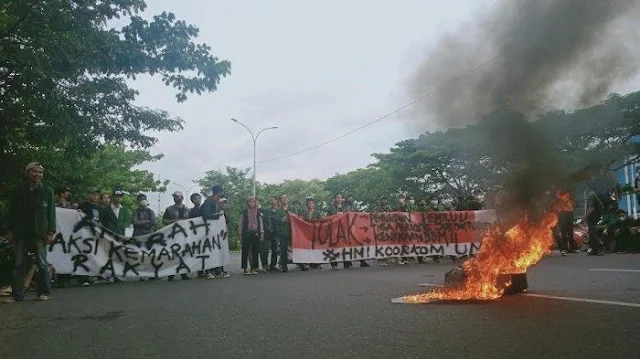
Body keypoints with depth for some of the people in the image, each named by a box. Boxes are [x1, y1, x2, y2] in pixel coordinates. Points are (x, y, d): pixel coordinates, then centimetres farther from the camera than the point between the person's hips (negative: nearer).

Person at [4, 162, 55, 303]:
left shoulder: (47, 191, 4)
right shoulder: (18, 191, 8)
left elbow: (51, 212, 1)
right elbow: (12, 212, 10)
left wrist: (51, 231, -6)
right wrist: (10, 230, 4)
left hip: (40, 233, -2)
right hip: (21, 233, 2)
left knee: (42, 264, 1)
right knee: (20, 265, 4)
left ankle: (44, 292, 9)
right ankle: (17, 294, 9)